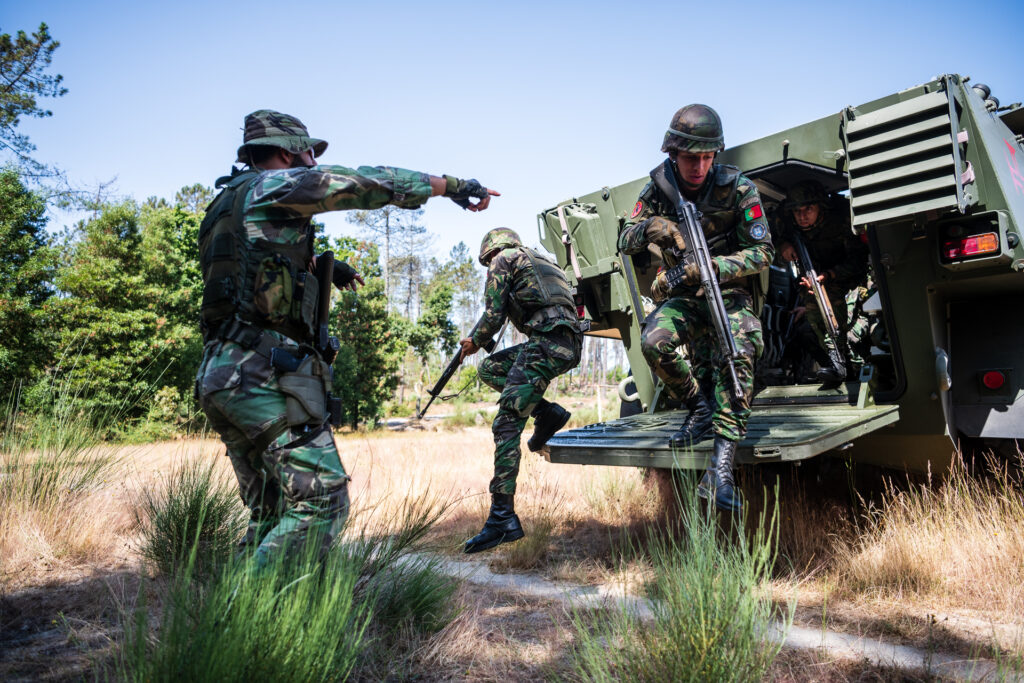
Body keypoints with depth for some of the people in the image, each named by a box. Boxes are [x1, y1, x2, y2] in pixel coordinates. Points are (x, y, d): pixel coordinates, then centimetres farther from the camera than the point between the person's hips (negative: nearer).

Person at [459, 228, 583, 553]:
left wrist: (474, 341, 21)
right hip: (569, 343, 9)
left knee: (506, 425, -12)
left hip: (547, 341, -9)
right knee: (489, 368, 22)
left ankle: (503, 519, -17)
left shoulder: (504, 259, 9)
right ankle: (547, 412, 8)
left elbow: (494, 315, 1)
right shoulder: (541, 261, 33)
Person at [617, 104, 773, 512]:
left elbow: (763, 252, -11)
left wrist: (715, 267, -29)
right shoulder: (657, 191, -3)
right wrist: (648, 227, -27)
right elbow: (625, 243, -3)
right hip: (683, 294, 3)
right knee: (653, 341, -29)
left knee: (737, 355, -32)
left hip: (731, 292, -2)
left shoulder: (737, 188, -11)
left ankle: (721, 467, -33)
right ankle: (699, 409, -2)